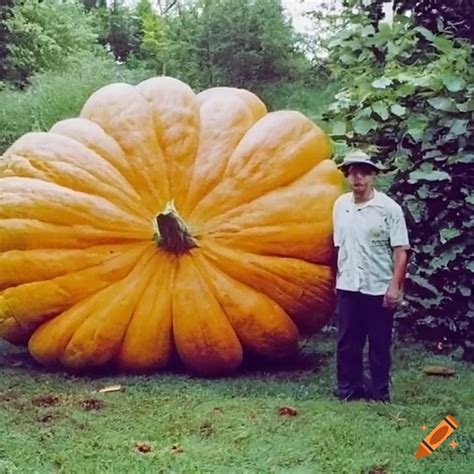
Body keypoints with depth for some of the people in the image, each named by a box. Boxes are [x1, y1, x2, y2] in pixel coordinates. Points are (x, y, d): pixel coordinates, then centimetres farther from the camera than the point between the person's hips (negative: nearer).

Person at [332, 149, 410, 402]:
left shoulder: (388, 208, -9)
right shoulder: (340, 204, 5)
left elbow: (401, 250, -10)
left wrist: (395, 286, -16)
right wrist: (338, 276, 12)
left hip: (379, 288, -4)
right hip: (348, 287, 4)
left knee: (380, 344, 7)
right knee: (347, 342, 10)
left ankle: (380, 393, 18)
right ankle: (348, 389, 23)